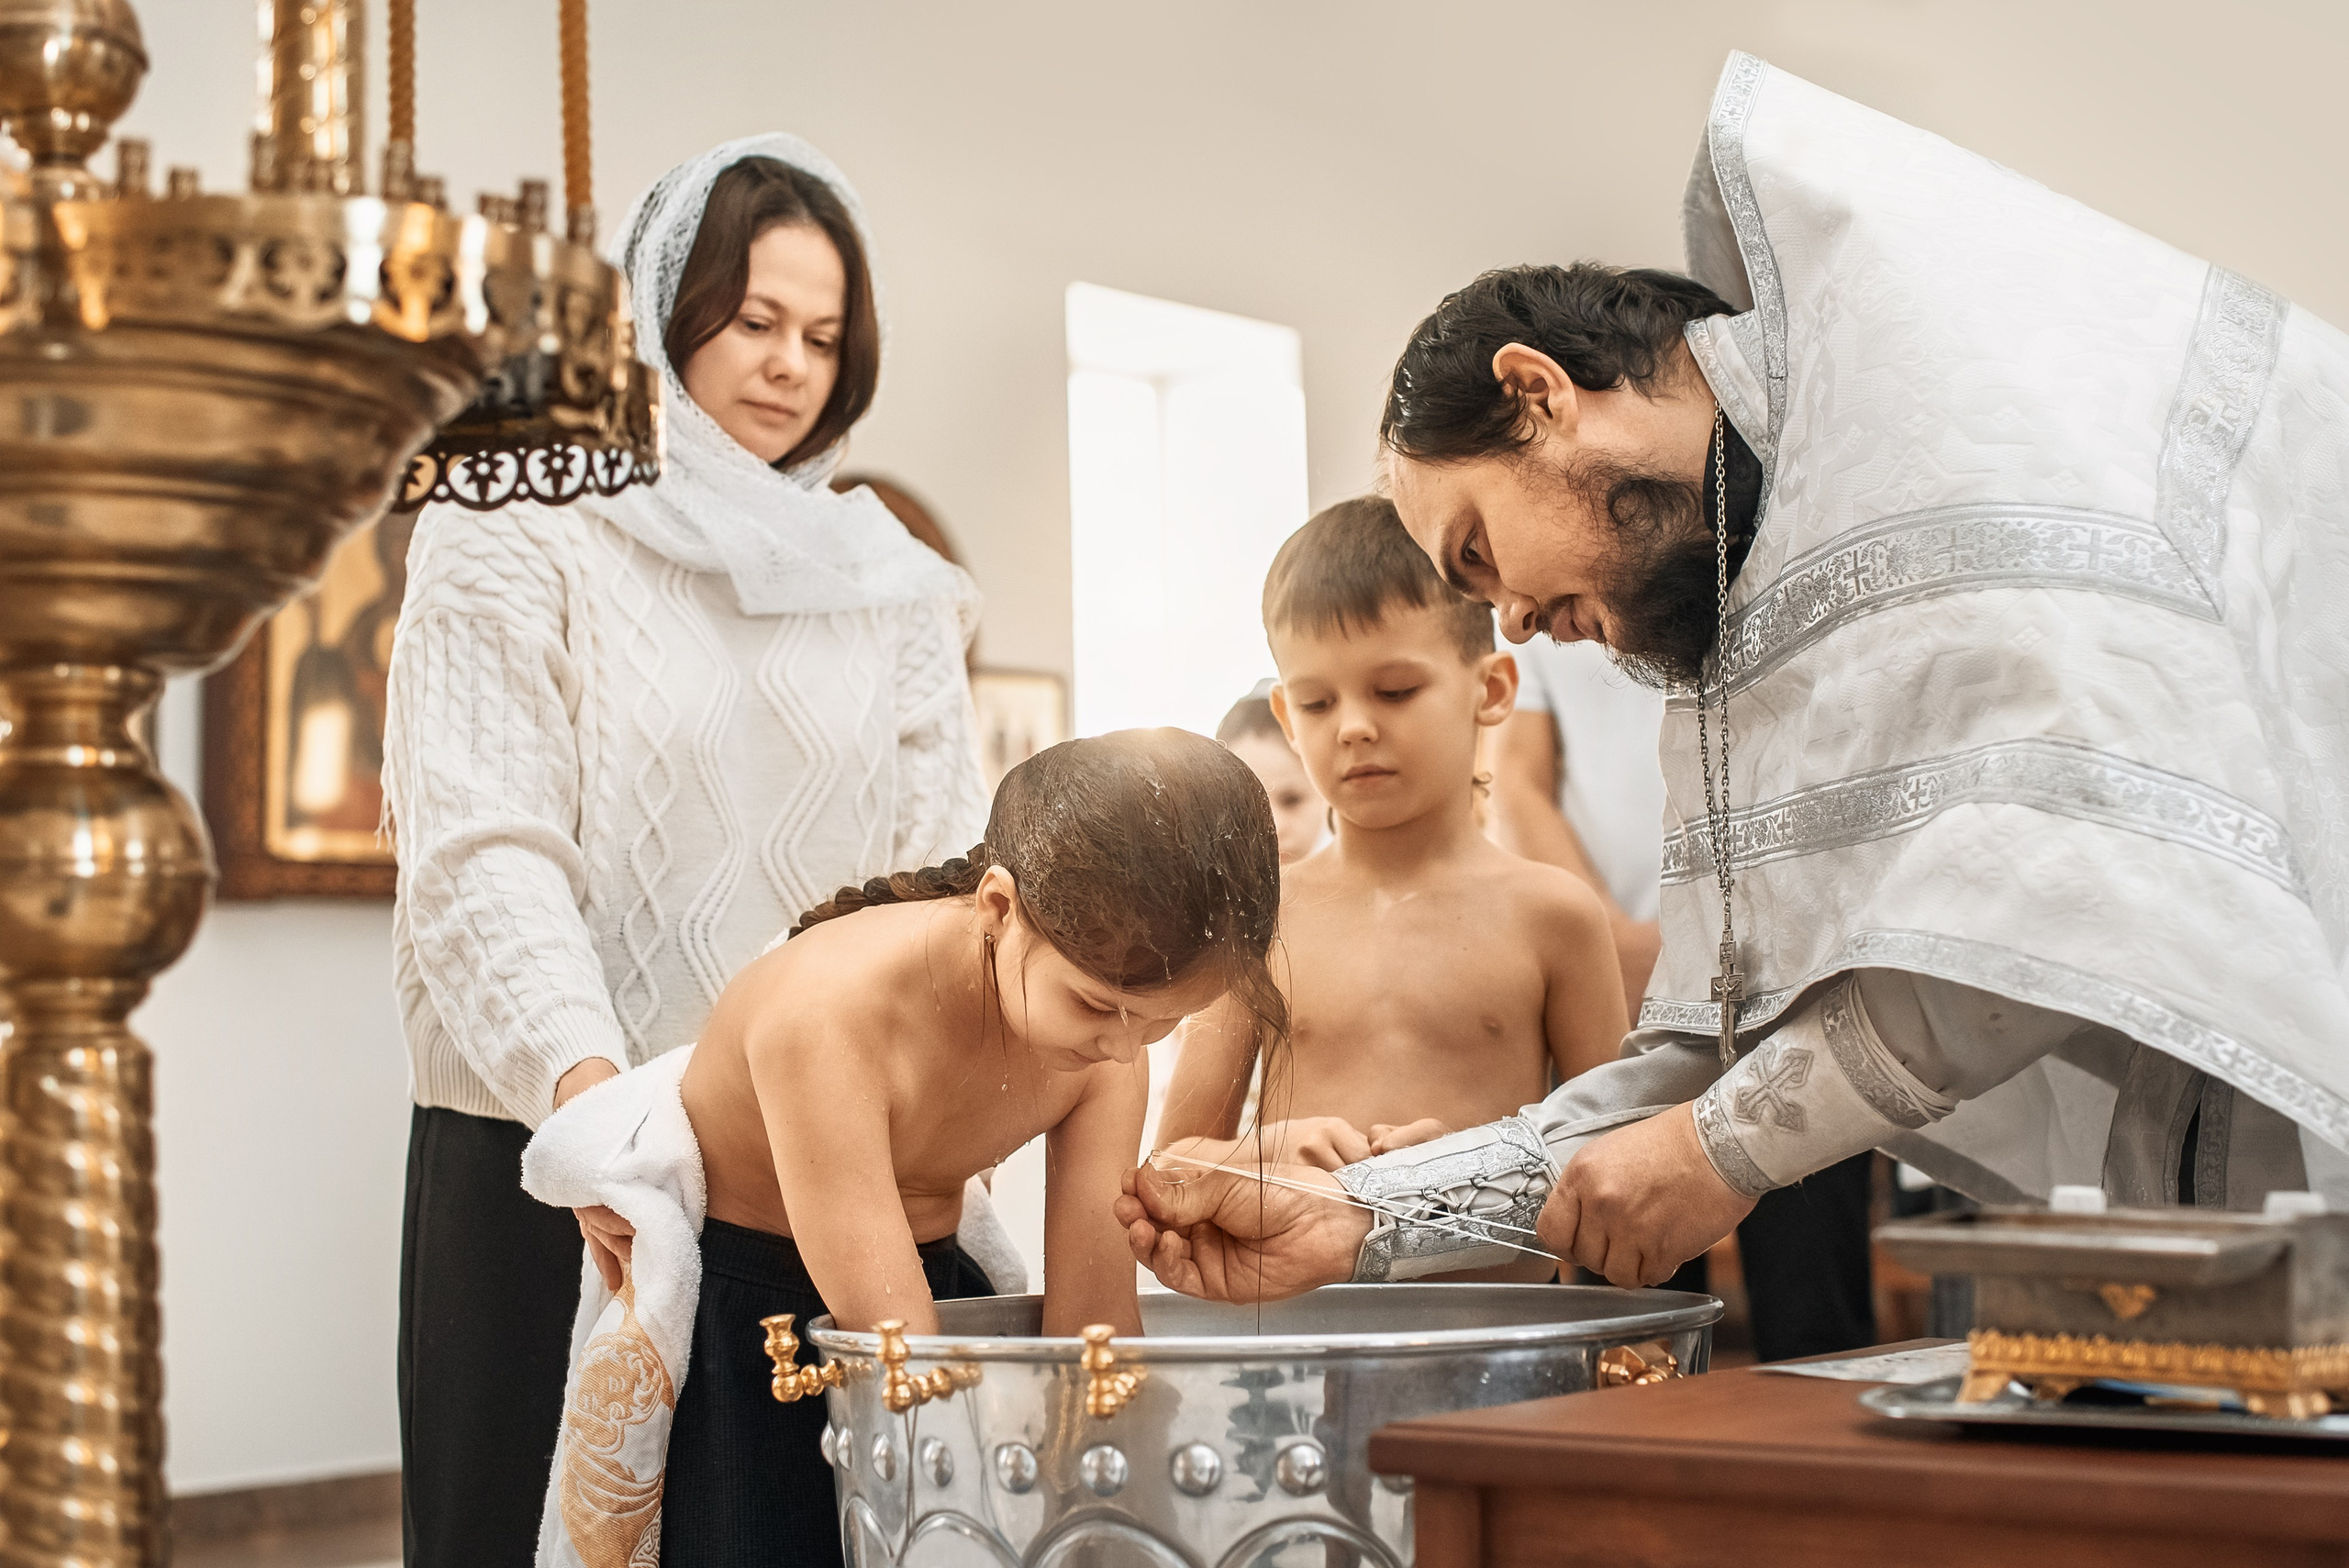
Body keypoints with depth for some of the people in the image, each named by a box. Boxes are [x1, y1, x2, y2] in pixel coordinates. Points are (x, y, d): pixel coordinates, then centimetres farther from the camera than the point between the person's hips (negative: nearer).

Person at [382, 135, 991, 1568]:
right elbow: (482, 851, -10)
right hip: (548, 1138, -3)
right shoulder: (520, 537, 2)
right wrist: (585, 1077, -27)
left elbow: (941, 860, 6)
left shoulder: (885, 580, 14)